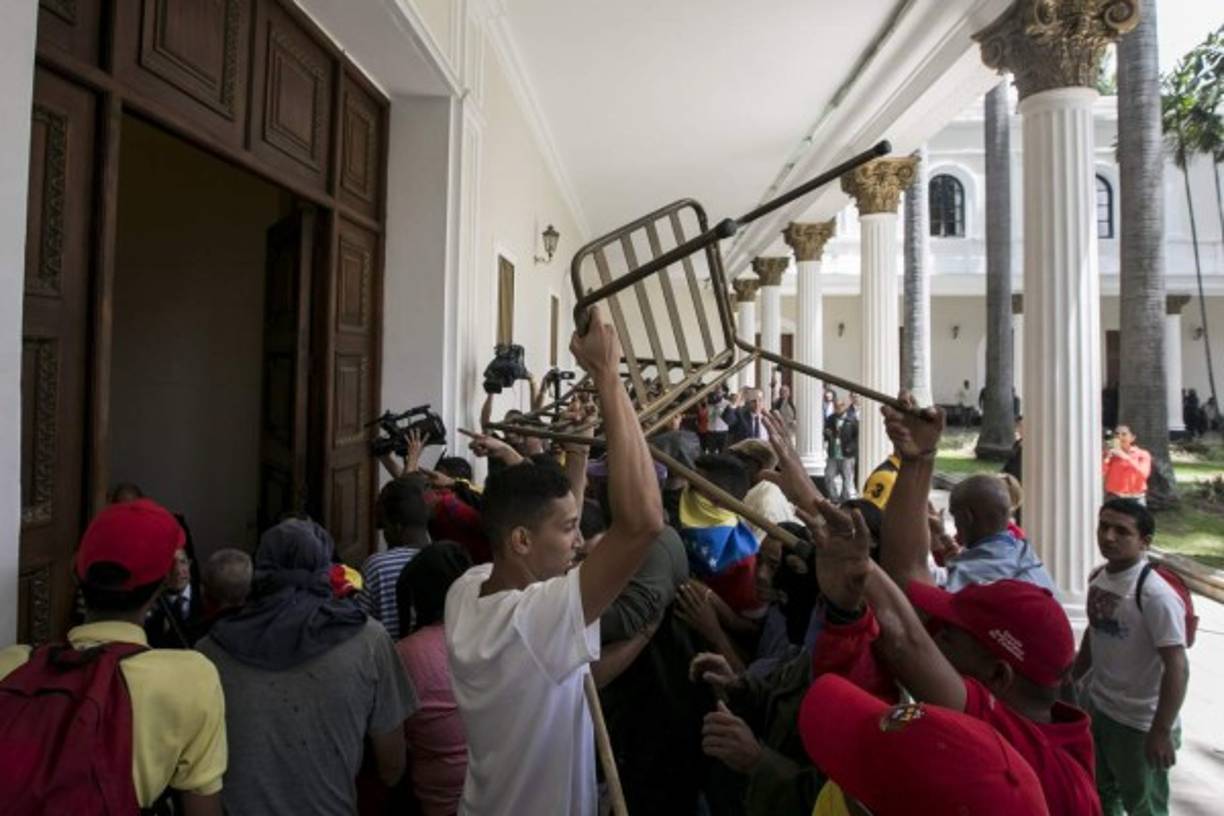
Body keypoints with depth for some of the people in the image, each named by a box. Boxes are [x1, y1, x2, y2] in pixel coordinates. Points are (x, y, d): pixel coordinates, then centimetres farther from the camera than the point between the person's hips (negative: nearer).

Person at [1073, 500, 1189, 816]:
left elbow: (1176, 668, -24)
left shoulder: (1156, 595, -25)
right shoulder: (1098, 578, -2)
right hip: (1096, 707, 6)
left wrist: (1161, 731, -24)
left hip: (1139, 723, -6)